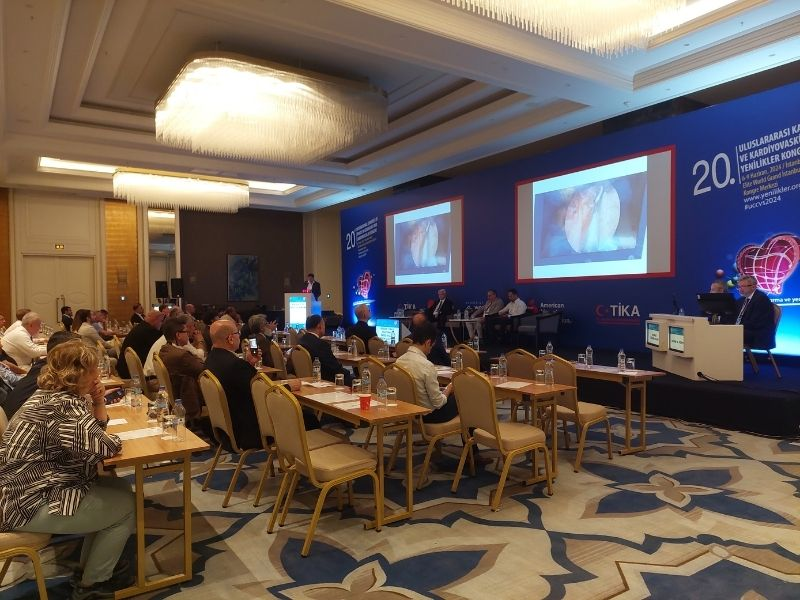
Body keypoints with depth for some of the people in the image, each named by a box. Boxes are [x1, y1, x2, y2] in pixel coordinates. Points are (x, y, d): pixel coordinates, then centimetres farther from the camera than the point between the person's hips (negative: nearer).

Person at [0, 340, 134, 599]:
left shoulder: (54, 396, 10)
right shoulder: (60, 405, -25)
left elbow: (91, 434, 17)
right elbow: (101, 447, -30)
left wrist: (98, 403, -1)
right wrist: (113, 440, -7)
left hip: (31, 490, 11)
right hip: (32, 504, -11)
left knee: (120, 488, 13)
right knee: (127, 506, -5)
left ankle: (89, 567, 23)